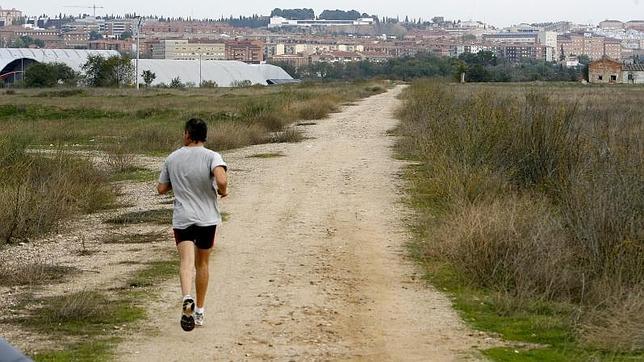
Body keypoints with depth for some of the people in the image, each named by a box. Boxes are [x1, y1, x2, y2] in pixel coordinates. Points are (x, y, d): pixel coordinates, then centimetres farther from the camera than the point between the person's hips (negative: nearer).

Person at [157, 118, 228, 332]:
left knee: (186, 261, -13)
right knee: (202, 264, 14)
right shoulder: (211, 156, -6)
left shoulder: (172, 159, 4)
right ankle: (199, 312, 22)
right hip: (207, 218, 0)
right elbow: (221, 180, -25)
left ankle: (187, 299, -41)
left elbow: (161, 188, 11)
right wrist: (223, 191, -3)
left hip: (182, 219, 0)